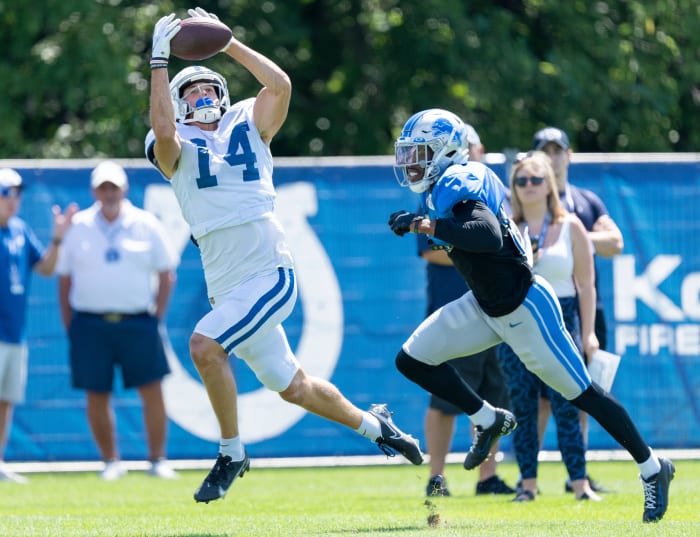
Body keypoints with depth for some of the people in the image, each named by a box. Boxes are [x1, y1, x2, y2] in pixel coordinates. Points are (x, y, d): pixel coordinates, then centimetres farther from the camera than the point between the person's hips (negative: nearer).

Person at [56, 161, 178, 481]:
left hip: (137, 322, 0)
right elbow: (64, 278, 8)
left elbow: (166, 275, 8)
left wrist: (157, 316, 0)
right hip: (90, 324, 0)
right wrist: (69, 325, 2)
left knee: (152, 391, -5)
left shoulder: (146, 225, 4)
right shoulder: (79, 227, 5)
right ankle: (111, 462, 12)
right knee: (96, 395, 1)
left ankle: (158, 460, 5)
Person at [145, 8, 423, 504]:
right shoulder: (178, 148, 7)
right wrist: (160, 60, -17)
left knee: (205, 345, -23)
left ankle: (232, 453, -7)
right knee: (292, 387, 13)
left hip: (270, 274, -3)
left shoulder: (247, 125, 8)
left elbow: (280, 85, -10)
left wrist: (225, 42, -7)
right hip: (227, 289, 3)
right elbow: (163, 130, -17)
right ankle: (372, 424, 36)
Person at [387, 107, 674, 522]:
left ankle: (653, 468, 14)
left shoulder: (456, 186, -23)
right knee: (412, 360, 2)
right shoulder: (441, 189, 5)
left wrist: (428, 226, -39)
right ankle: (489, 421, 17)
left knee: (582, 393, 1)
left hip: (525, 308, -9)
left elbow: (490, 237, -40)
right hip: (486, 306, 9)